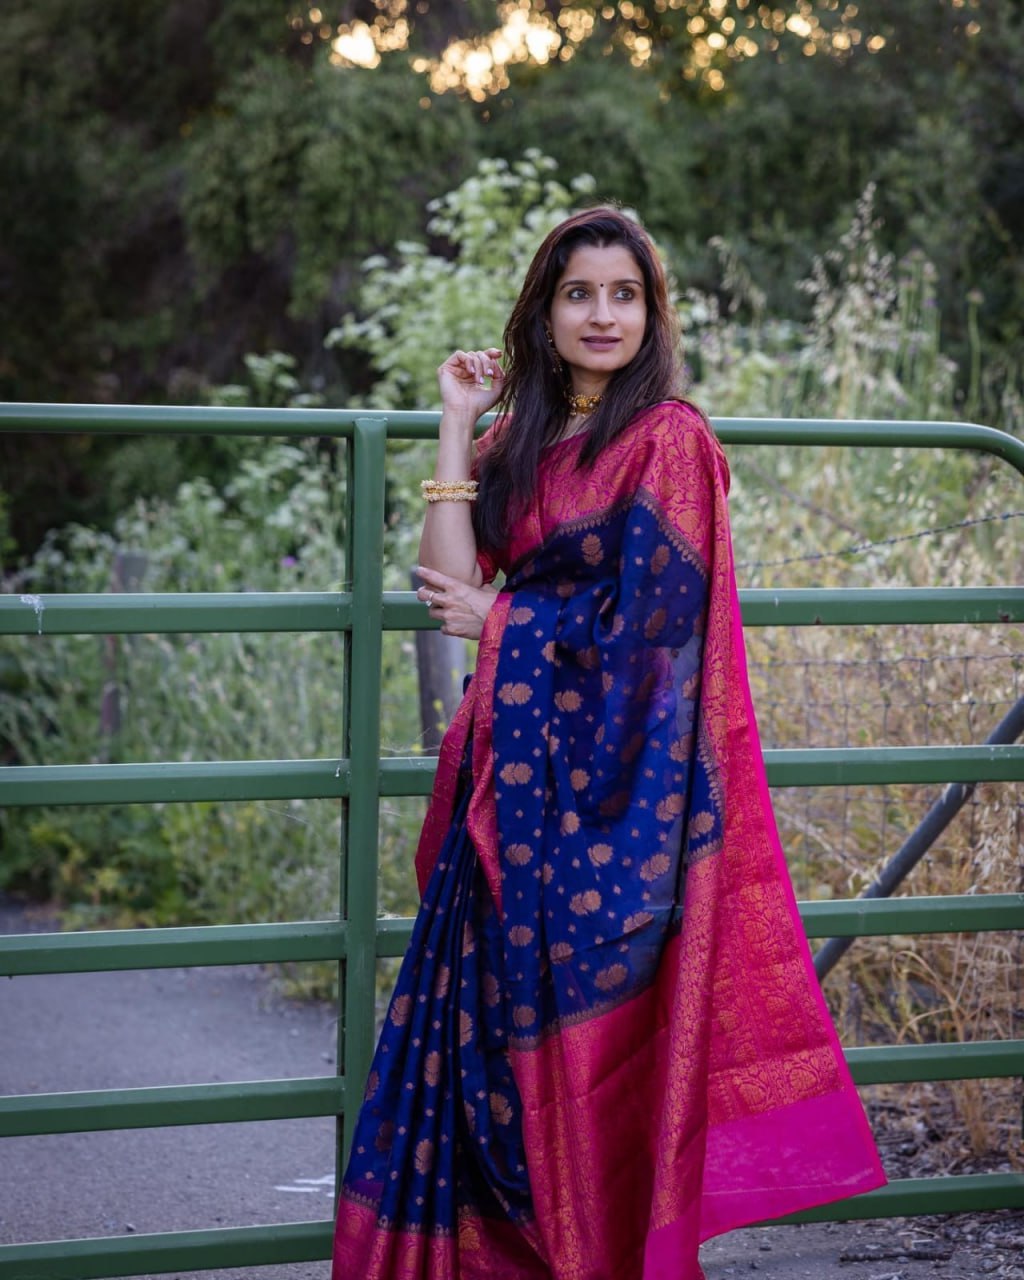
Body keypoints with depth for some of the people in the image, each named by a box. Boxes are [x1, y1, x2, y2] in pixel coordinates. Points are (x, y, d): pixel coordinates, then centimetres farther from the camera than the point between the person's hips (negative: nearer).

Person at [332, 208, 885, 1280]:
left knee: (589, 1031, -2)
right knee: (500, 1025, 5)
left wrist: (501, 620, -3)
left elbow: (644, 620, -12)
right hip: (520, 768, 6)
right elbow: (451, 580, 2)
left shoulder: (667, 437, -6)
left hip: (614, 774, -6)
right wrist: (459, 425, 2)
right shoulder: (520, 441, 13)